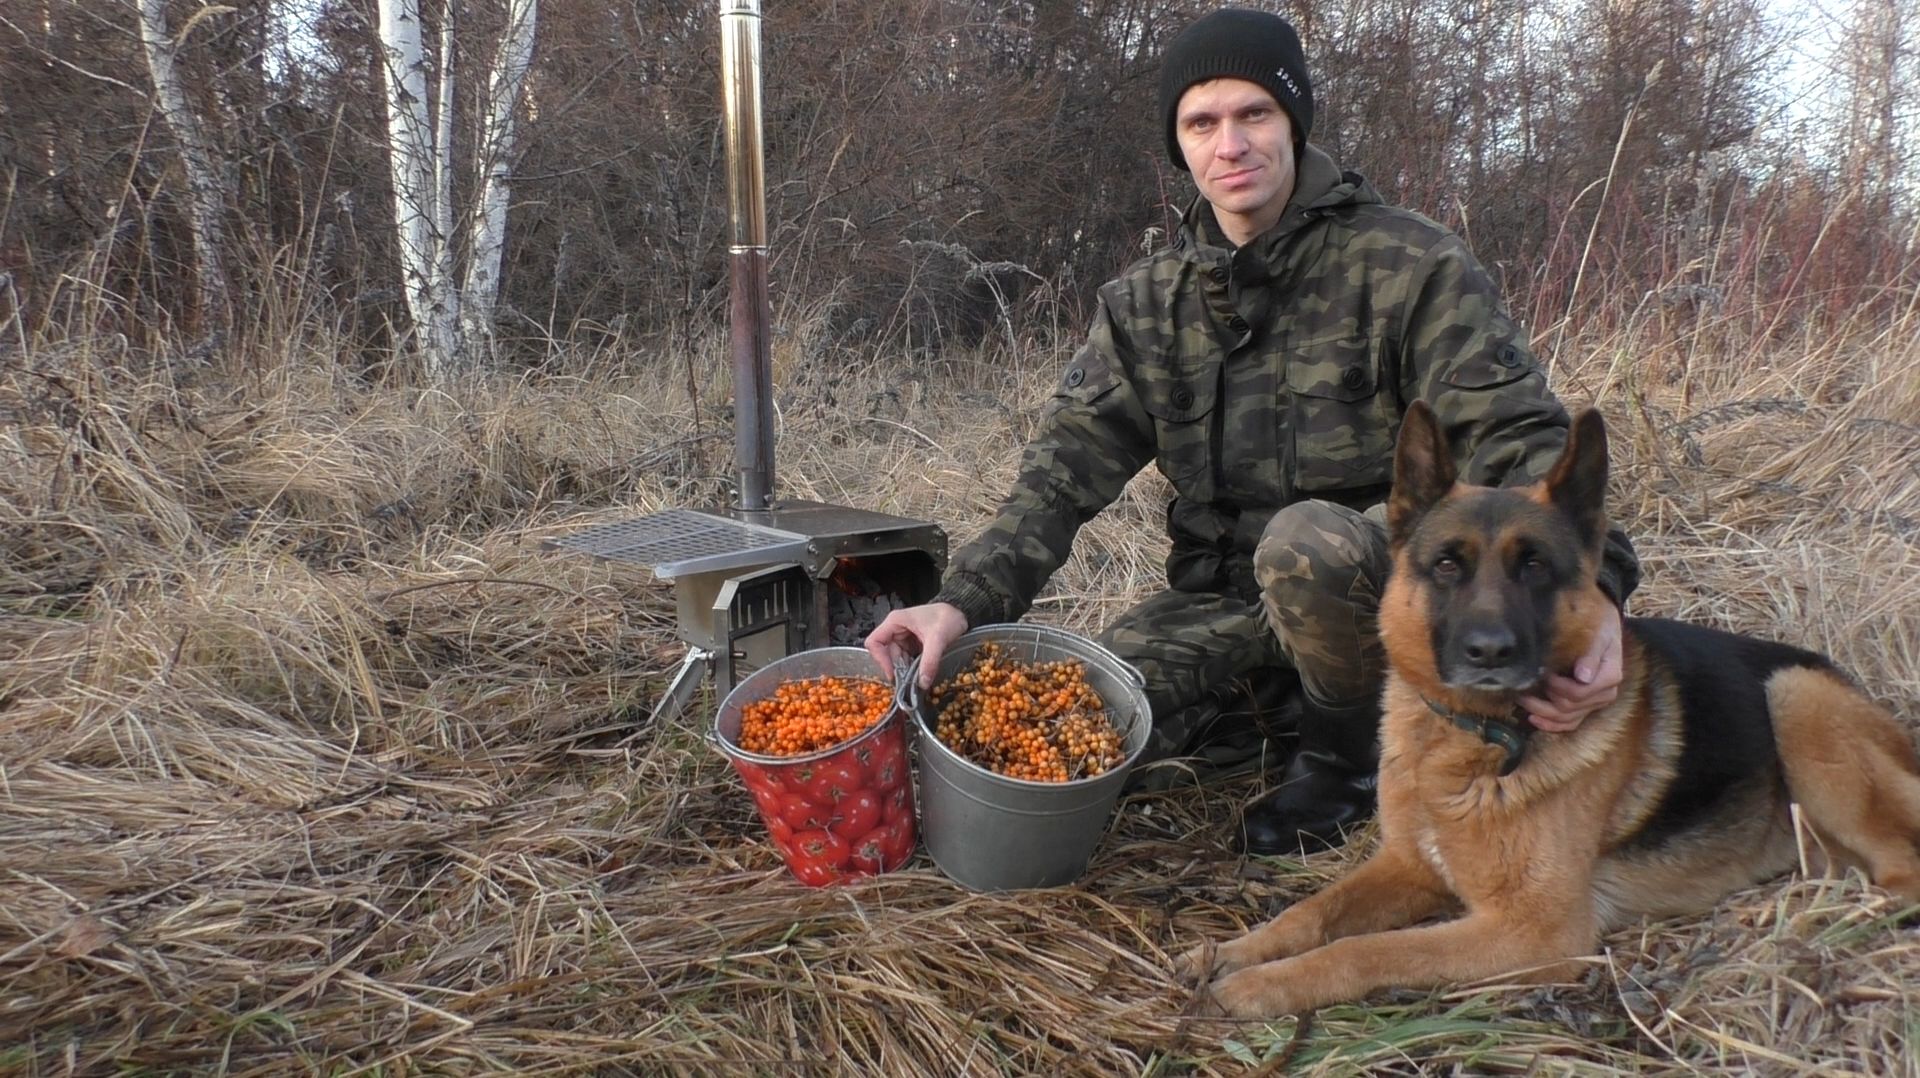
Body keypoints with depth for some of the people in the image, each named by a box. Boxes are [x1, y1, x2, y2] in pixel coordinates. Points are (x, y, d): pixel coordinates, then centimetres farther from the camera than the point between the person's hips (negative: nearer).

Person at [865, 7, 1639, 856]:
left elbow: (1518, 435, -18)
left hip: (1379, 583, -3)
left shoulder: (1409, 266, -10)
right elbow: (1066, 465, -6)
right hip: (1221, 594, 4)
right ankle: (1265, 701, 11)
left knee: (1306, 541, -37)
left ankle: (1344, 755, -7)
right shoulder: (1145, 302, 2)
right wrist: (967, 598, -23)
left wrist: (1588, 587, -37)